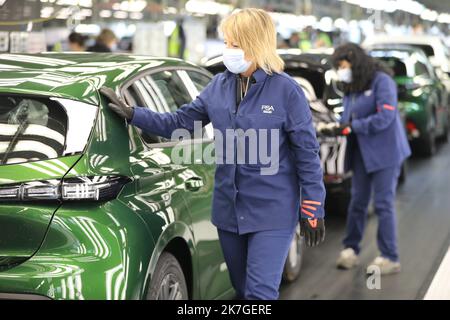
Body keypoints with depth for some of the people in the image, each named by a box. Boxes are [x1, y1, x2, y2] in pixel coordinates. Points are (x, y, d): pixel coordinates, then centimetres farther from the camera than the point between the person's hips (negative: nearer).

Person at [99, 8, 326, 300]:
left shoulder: (285, 90, -11)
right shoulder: (219, 86, 4)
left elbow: (307, 152, -8)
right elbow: (179, 122, 12)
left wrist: (313, 210, -9)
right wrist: (132, 114, 4)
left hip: (272, 213, -6)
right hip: (229, 210, 6)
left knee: (260, 293, -10)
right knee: (242, 290, 17)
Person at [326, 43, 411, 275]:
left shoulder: (381, 81, -11)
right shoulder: (350, 89, 14)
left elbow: (385, 117, -19)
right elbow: (348, 119, 16)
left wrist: (352, 127, -18)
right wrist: (337, 127, -7)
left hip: (385, 153, -7)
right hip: (361, 153, 7)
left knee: (383, 204, -4)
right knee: (357, 202, 10)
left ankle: (390, 258, 4)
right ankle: (351, 249, 21)